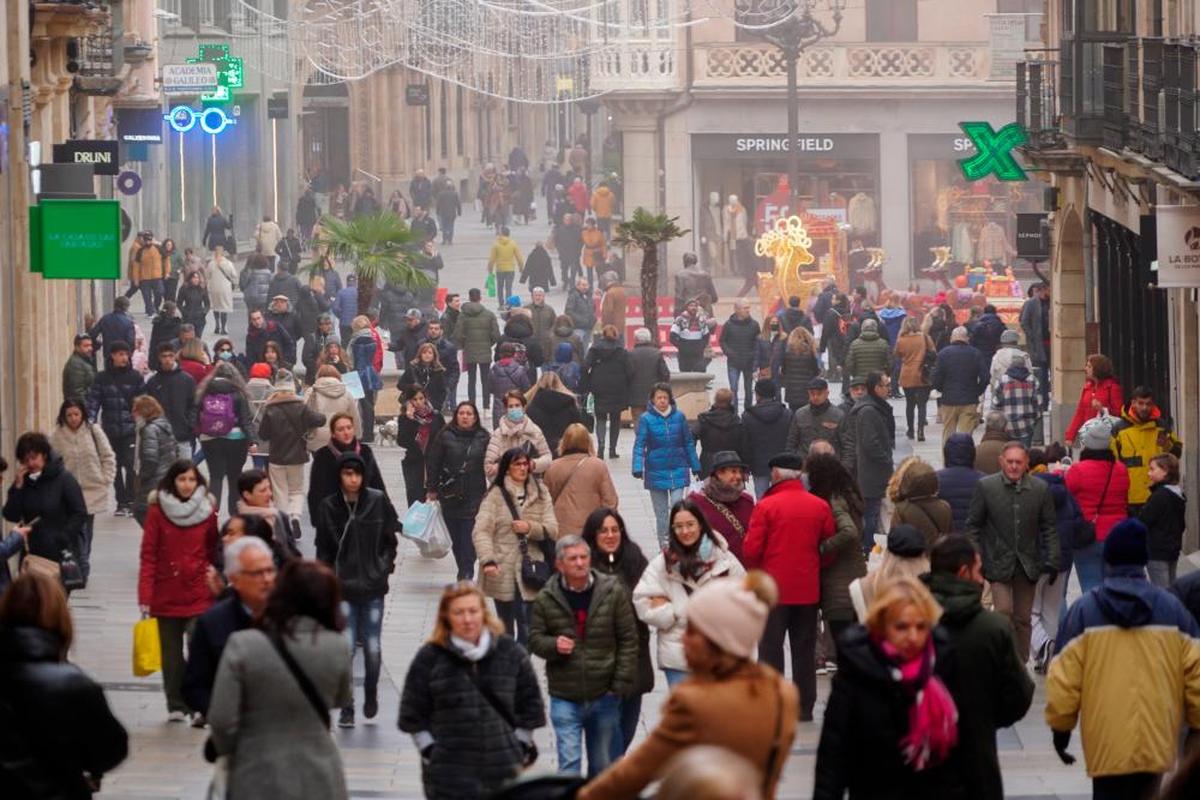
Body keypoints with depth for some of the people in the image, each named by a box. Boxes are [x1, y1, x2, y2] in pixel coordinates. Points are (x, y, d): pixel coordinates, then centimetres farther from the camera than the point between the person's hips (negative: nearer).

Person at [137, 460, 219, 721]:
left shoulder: (208, 511, 3)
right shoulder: (157, 511, 0)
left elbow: (214, 554, 8)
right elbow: (148, 556, -2)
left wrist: (217, 586, 3)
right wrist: (145, 597, -8)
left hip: (199, 596, -1)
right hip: (166, 596, 1)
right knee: (171, 655, 8)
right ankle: (176, 706, 18)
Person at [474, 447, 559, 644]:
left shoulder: (541, 494, 7)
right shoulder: (495, 495, -2)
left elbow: (552, 530, 4)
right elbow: (481, 531, -11)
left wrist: (530, 528, -16)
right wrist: (488, 561, -25)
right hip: (502, 574, -1)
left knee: (527, 629, -7)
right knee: (505, 628, 10)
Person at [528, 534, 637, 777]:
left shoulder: (613, 591, -4)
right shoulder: (546, 599, -3)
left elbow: (628, 639, -1)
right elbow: (535, 639, 5)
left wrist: (622, 683, -6)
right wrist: (554, 645, -19)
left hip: (604, 696, 1)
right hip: (565, 699, -1)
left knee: (603, 765, 13)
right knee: (569, 762, -10)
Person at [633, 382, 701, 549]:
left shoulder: (679, 417, 0)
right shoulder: (646, 419, -5)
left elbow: (688, 443, 8)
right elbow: (639, 445, -8)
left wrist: (695, 467, 11)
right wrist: (637, 468, -21)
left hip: (678, 470, 0)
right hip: (656, 471, 0)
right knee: (661, 512, 8)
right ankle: (664, 547, 18)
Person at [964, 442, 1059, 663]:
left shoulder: (1040, 489, 2)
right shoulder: (986, 487, -3)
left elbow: (1050, 528, 5)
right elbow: (973, 526, 1)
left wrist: (1052, 562, -2)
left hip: (1028, 565, 2)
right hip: (998, 564, -2)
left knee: (1023, 619, 7)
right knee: (1004, 611, -16)